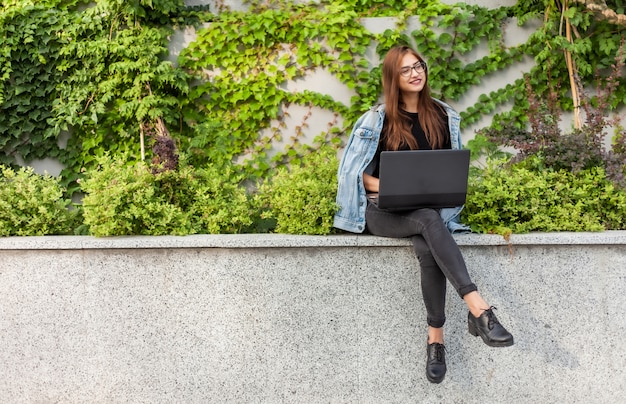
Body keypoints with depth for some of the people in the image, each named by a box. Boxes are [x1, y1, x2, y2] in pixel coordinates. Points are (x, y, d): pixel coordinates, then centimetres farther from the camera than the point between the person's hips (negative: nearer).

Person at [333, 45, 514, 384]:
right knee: (428, 220, -38)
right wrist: (384, 186, -17)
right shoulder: (377, 119, 2)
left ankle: (435, 337, -29)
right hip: (385, 211, -2)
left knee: (427, 247, -36)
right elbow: (356, 171, 1)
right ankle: (479, 309, -47)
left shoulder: (443, 116, 11)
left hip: (432, 208, 2)